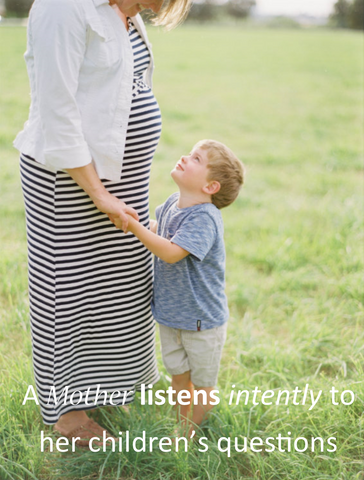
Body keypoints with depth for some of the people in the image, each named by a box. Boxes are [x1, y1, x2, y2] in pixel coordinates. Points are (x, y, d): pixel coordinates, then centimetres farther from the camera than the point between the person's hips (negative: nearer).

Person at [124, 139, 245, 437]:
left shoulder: (204, 218, -26)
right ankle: (183, 429, 42)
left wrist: (134, 226, -39)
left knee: (203, 383, 14)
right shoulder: (173, 204, -1)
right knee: (179, 376, 23)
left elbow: (171, 253, -37)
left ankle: (194, 435, 33)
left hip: (202, 318, -8)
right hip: (170, 313, 8)